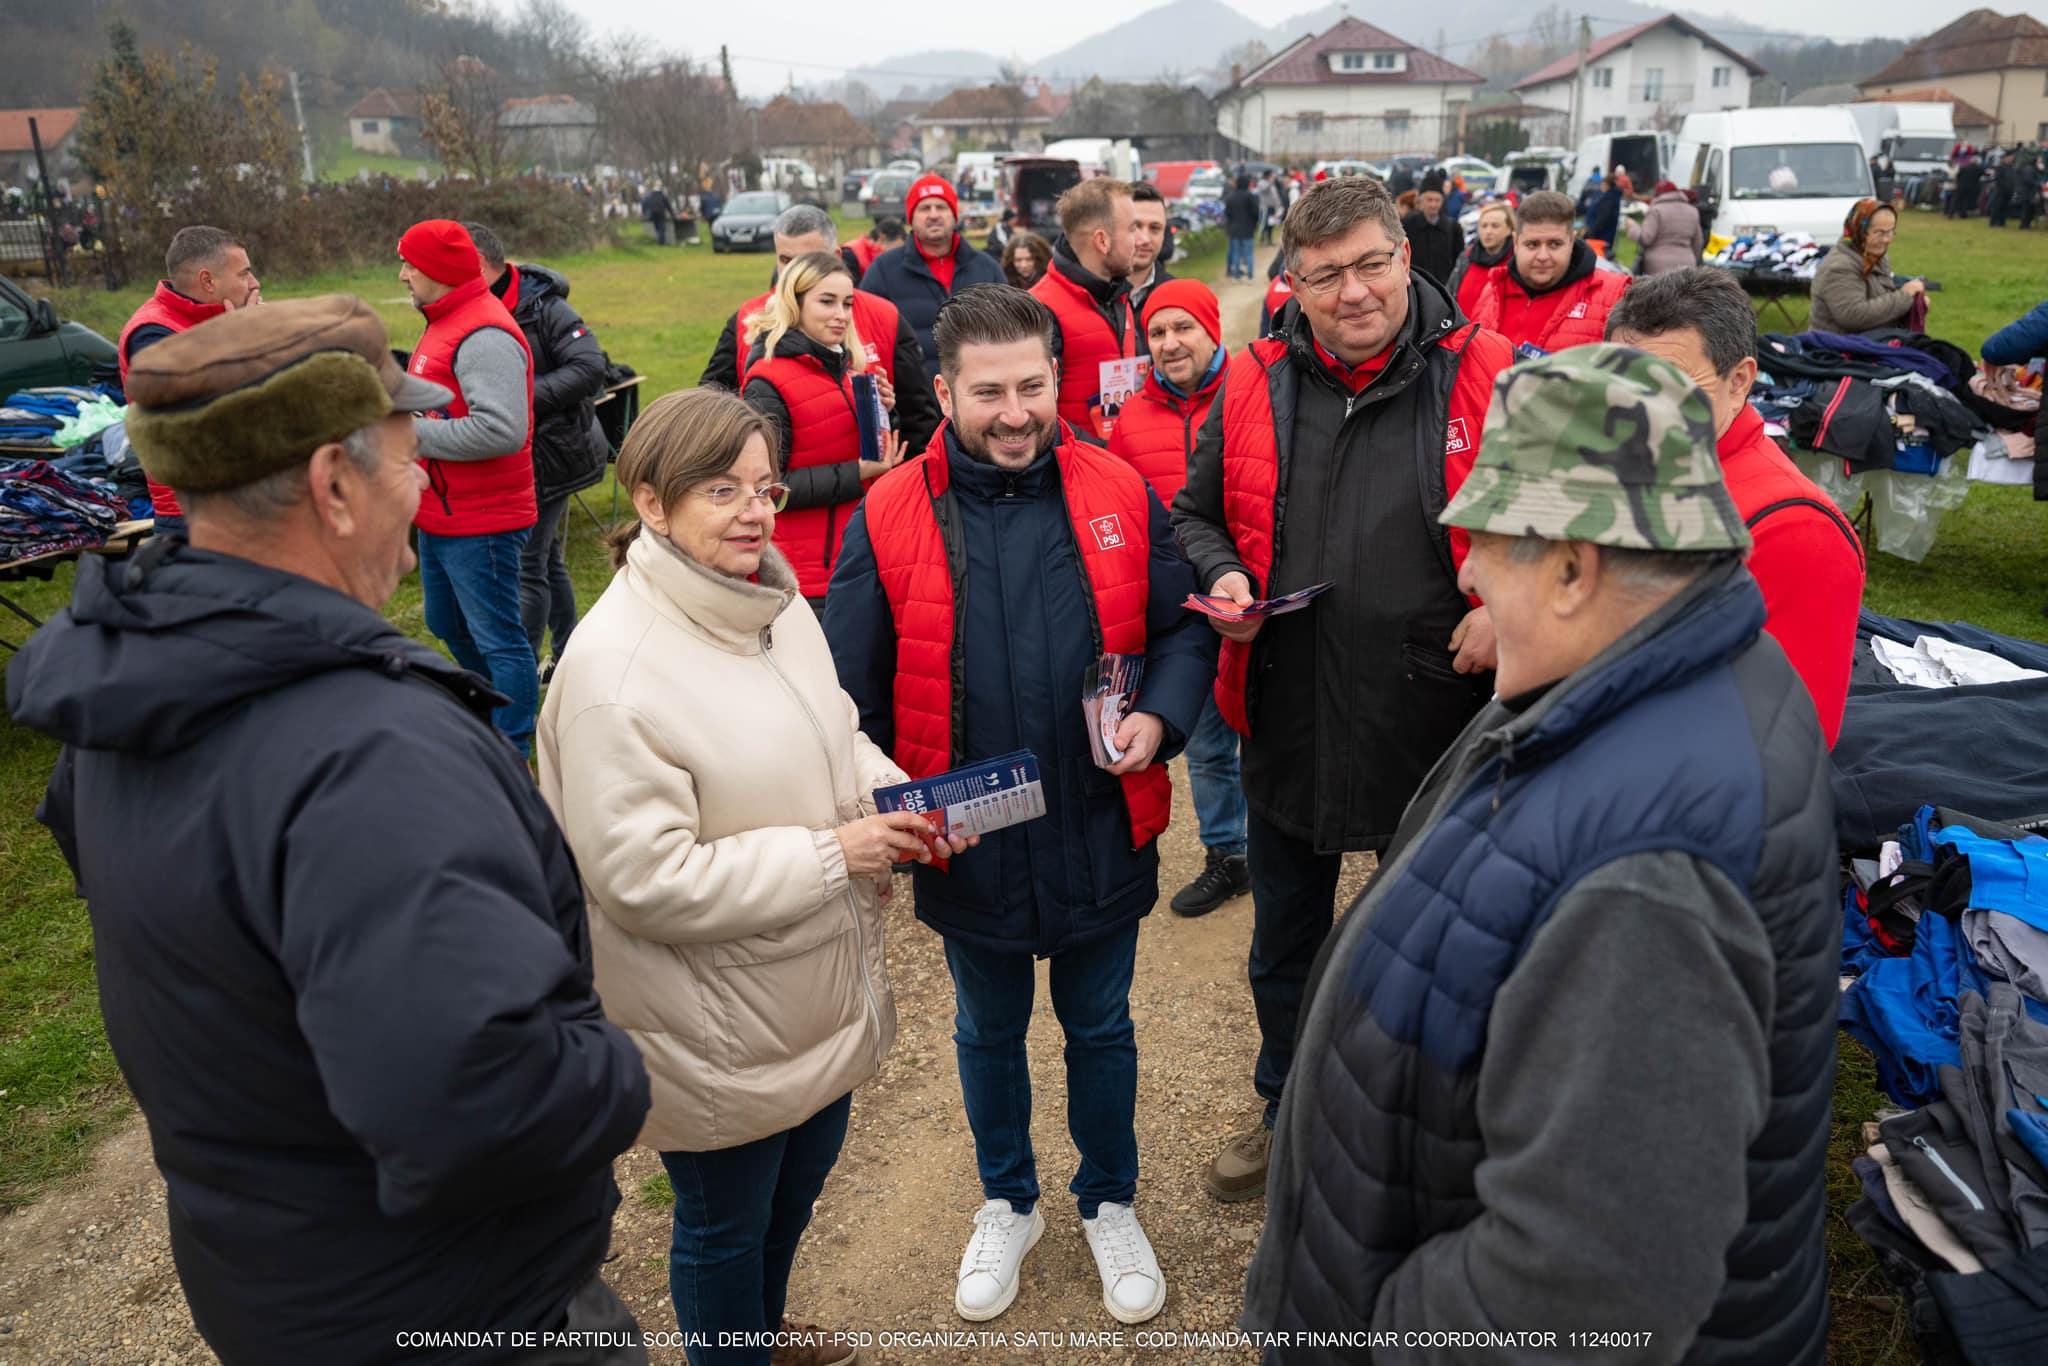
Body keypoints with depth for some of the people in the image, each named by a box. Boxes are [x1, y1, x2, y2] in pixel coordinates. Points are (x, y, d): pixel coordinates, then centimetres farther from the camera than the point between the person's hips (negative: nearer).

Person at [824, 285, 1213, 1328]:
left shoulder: (1122, 496, -7)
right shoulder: (889, 519, -10)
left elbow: (1183, 627, 2)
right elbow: (853, 691, -5)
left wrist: (1159, 715, -16)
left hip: (1101, 838, 1)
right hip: (965, 846, 0)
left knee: (1101, 1030, 21)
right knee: (988, 1034, 23)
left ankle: (1108, 1202, 47)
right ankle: (1007, 1204, 49)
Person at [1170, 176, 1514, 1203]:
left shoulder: (1487, 379, -9)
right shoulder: (1253, 386, -2)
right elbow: (1195, 513, 12)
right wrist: (1222, 576, -9)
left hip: (1437, 726, -2)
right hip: (1288, 724, 3)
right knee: (1286, 950, 22)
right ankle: (1289, 1114, 48)